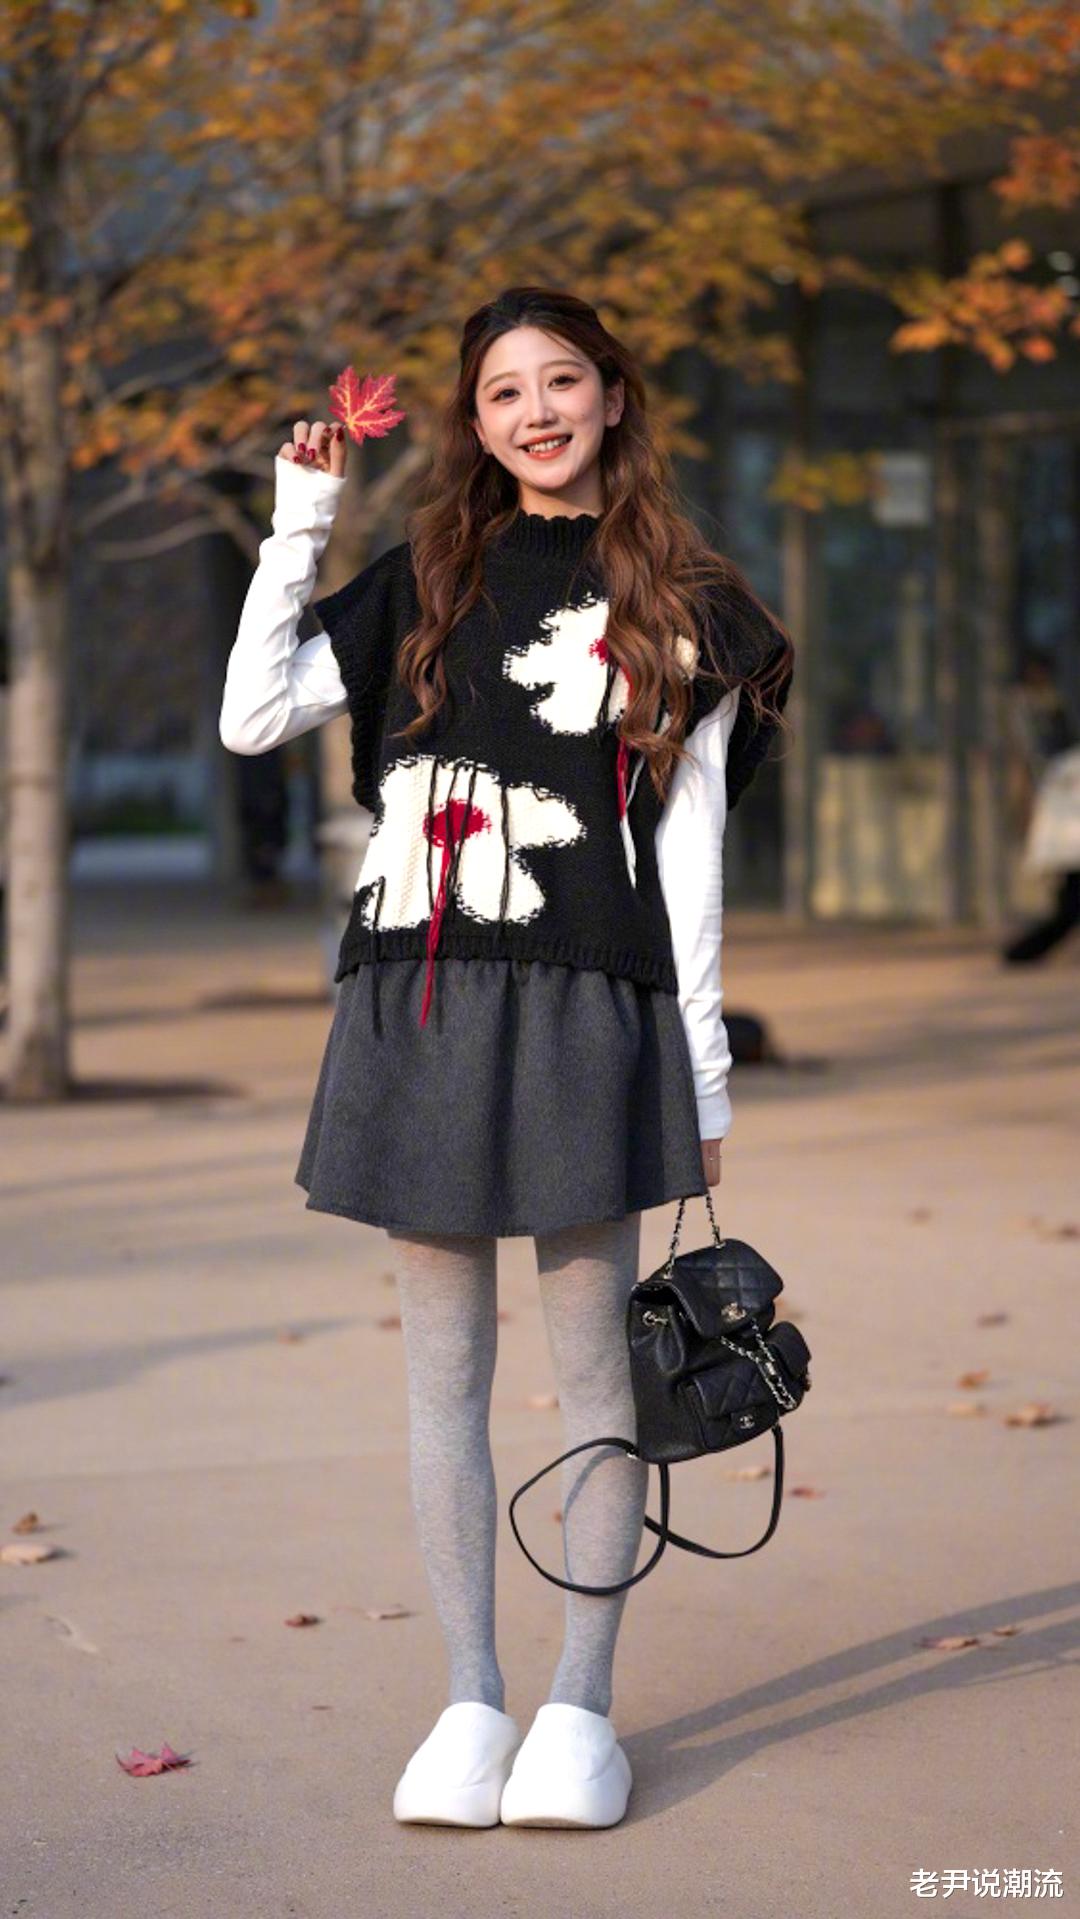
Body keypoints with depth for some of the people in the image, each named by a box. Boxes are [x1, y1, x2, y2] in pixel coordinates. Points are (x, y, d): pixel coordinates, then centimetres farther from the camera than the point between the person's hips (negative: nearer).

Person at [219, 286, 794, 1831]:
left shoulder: (677, 607, 7)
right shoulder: (428, 583, 13)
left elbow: (689, 854, 5)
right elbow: (253, 718, 5)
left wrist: (702, 1064, 2)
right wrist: (301, 524, 3)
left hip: (586, 1008, -2)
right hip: (417, 1003, 2)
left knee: (593, 1362, 1)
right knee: (445, 1369, 5)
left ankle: (582, 1705, 11)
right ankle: (471, 1699, 14)